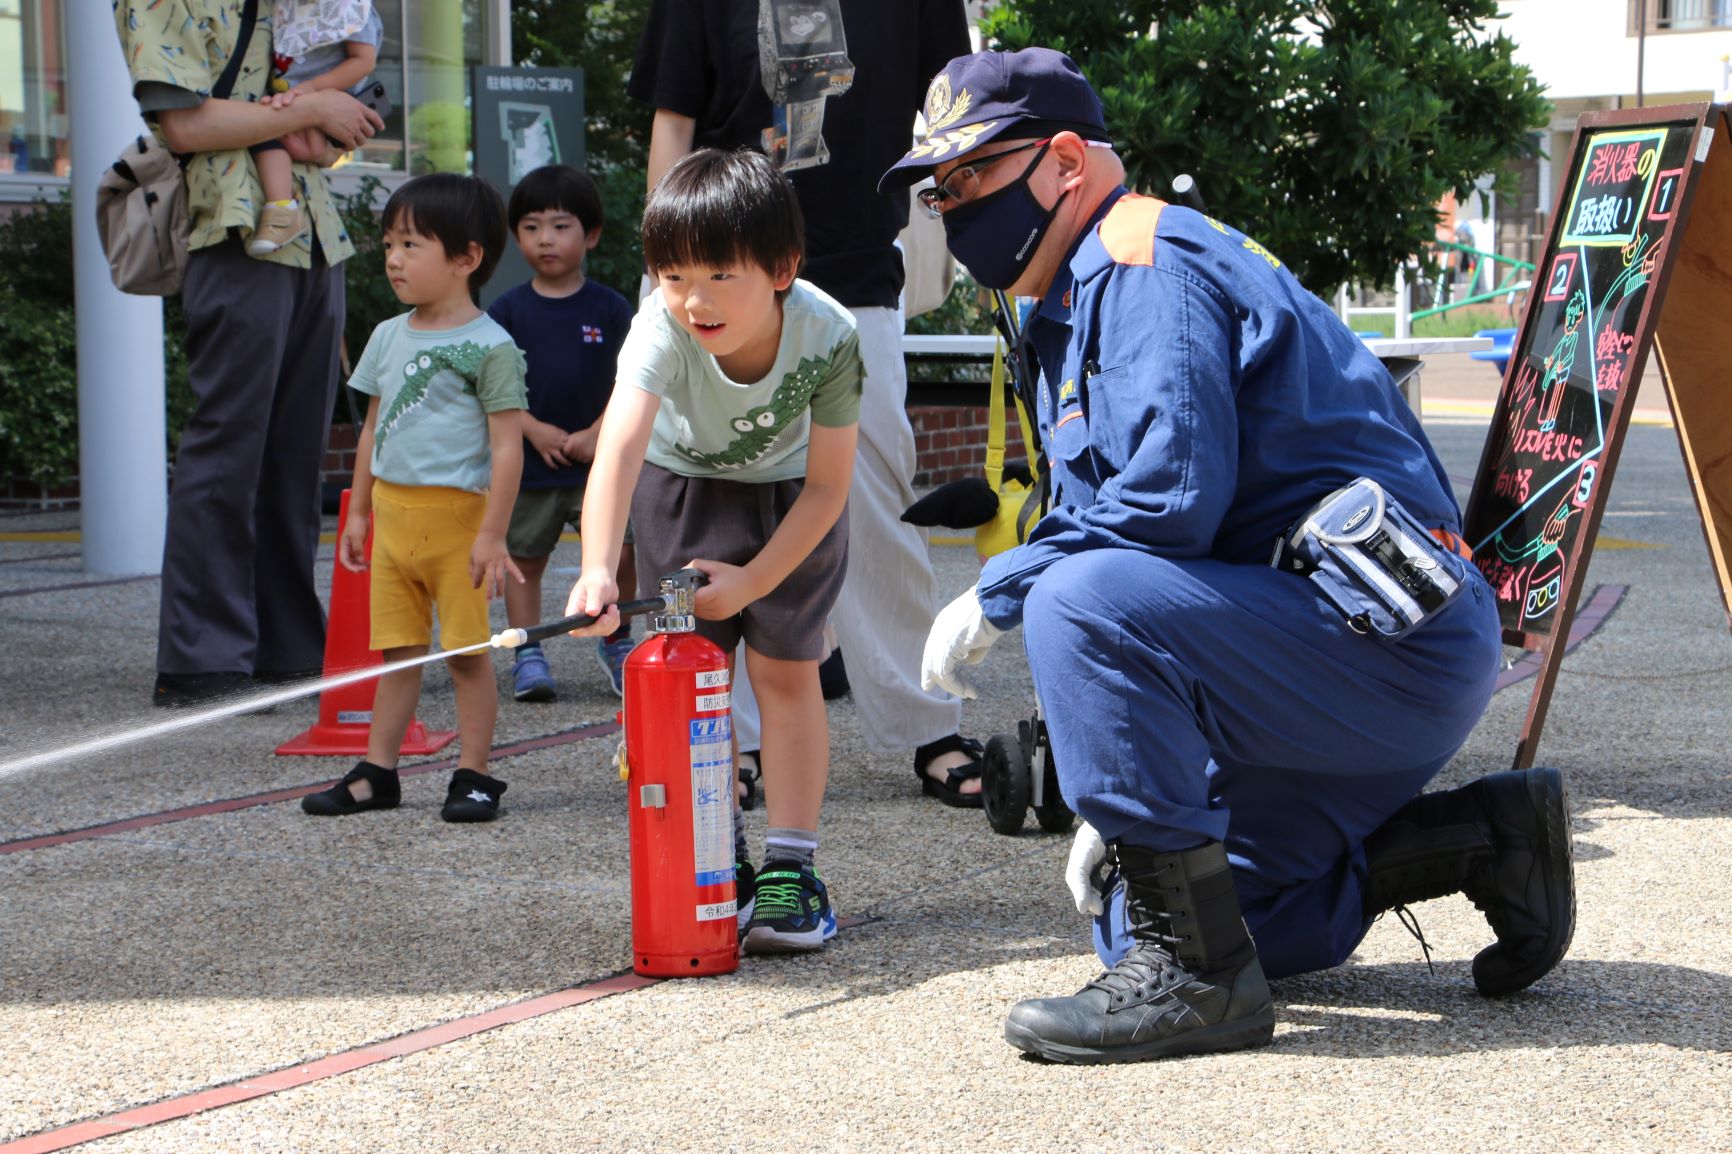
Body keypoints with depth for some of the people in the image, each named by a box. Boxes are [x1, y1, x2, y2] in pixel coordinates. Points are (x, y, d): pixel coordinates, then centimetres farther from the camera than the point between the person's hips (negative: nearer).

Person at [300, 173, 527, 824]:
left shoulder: (489, 347, -9)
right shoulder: (388, 338, 12)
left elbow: (507, 446, -12)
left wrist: (492, 535, -16)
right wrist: (359, 512, 18)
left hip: (456, 517, -6)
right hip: (393, 514, 6)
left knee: (466, 652, 0)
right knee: (397, 650, 11)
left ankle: (473, 776, 7)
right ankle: (377, 774, 16)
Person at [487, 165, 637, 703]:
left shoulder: (610, 309, 2)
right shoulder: (507, 310, 2)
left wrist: (596, 434, -11)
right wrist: (537, 430, -11)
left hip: (599, 461, -1)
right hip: (528, 463, 1)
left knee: (620, 552, -9)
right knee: (524, 558, 5)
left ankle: (616, 642, 12)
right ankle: (527, 654, 16)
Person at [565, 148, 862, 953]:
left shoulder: (828, 336, -33)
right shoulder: (664, 328, -36)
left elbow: (827, 485, -21)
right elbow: (619, 444, -51)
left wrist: (752, 579, -26)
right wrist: (597, 570, -65)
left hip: (789, 492, -1)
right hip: (683, 480, 1)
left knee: (785, 668, -6)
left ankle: (791, 867, 1)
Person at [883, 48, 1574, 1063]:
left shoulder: (1148, 259, -11)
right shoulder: (1076, 315, 21)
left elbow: (1171, 501, -25)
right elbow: (1104, 526, 22)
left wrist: (995, 598, -12)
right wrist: (1120, 799, 17)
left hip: (1392, 641, -11)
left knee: (1079, 606, -29)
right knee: (1134, 925, 13)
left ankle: (1197, 976, -22)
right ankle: (1482, 839, 14)